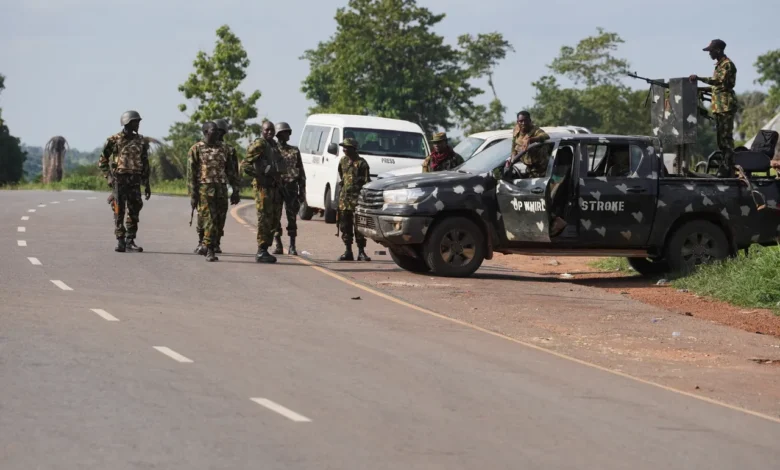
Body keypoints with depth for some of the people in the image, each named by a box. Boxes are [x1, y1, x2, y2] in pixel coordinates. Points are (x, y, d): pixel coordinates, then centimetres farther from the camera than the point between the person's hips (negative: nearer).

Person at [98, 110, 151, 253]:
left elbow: (145, 164, 15)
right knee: (119, 212, -3)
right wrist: (109, 177, -10)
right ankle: (120, 242, 2)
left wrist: (147, 185, 12)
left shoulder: (140, 141, 11)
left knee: (134, 212, 2)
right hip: (119, 180, -4)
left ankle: (130, 241, 8)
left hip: (135, 181, 4)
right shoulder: (114, 140, -2)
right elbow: (102, 161, 2)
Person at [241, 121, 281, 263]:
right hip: (263, 186, -9)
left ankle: (265, 250, 18)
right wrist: (259, 176, -17)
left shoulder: (274, 145, 15)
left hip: (273, 186, 9)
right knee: (264, 219, -10)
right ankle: (261, 252, -9)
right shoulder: (259, 145, -10)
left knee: (271, 220, 11)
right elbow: (244, 165, -15)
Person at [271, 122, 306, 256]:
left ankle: (292, 246, 2)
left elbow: (301, 173, 11)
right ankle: (278, 246, 6)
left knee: (292, 218, -1)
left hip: (291, 188, 1)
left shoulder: (294, 151, 11)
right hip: (276, 188, -1)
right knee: (275, 218, 0)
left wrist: (302, 191, 4)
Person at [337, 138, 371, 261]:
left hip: (357, 197, -6)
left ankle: (361, 252, -1)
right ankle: (348, 252, 12)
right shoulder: (343, 161, 11)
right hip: (344, 197, 6)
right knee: (345, 226, 6)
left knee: (358, 226, -6)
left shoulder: (361, 163, -8)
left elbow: (366, 182, -9)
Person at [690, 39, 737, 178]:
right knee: (721, 137, 9)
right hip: (718, 107, 10)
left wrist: (699, 78, -29)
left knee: (726, 137, -11)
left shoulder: (727, 65, -10)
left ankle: (727, 169, -14)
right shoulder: (719, 65, 21)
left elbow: (720, 81, -25)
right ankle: (725, 168, 12)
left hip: (726, 106, -10)